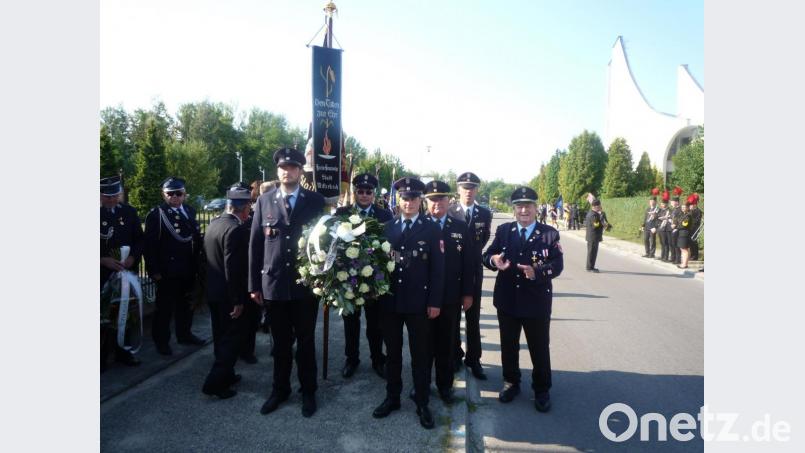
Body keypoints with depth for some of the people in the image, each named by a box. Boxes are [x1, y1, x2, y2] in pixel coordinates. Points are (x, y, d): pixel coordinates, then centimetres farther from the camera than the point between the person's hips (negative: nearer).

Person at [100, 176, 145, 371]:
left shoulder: (129, 212, 4)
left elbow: (140, 239, 6)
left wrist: (133, 258, -10)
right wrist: (104, 260, -18)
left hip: (126, 272, 3)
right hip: (102, 275, -3)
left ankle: (122, 351, 26)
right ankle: (101, 356, 17)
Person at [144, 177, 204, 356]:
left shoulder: (190, 211, 8)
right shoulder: (155, 214, -7)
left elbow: (197, 237, 10)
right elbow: (150, 245, -9)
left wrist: (197, 262, 5)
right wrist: (154, 270, -13)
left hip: (188, 269, 5)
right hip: (167, 271, -5)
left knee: (186, 304, 17)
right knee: (165, 307, 6)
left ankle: (184, 334, 34)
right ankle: (162, 340, 21)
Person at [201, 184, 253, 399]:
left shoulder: (213, 224, 6)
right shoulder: (236, 229, -22)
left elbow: (208, 258, 13)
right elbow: (233, 268, -24)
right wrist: (238, 301, -20)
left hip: (213, 292, 9)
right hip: (230, 295, -9)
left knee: (222, 337, 19)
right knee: (234, 338, 4)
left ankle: (225, 375, 32)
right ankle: (214, 382, 6)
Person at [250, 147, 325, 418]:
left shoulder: (316, 201, 0)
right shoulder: (264, 201, 4)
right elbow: (255, 244, 4)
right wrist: (254, 284, 2)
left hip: (306, 284, -1)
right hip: (273, 284, 1)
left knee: (306, 342, 11)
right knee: (281, 343, 14)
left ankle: (308, 392, 29)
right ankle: (280, 390, 34)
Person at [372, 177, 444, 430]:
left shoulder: (431, 229, -1)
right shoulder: (387, 227, 7)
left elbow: (437, 268, -4)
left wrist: (435, 301, -8)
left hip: (418, 302, -3)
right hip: (390, 300, 3)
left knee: (420, 354, 8)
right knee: (392, 352, 15)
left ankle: (422, 403, 22)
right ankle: (392, 397, 30)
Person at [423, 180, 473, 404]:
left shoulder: (461, 228, 3)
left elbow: (468, 263, 3)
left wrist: (468, 293, 1)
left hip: (451, 296, 1)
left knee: (447, 343, 12)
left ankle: (445, 385, 29)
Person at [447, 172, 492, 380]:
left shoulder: (485, 213, 1)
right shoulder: (449, 211, -5)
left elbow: (484, 239, 11)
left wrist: (472, 253, 3)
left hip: (474, 270, 1)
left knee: (473, 317, 8)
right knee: (452, 315, 11)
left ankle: (473, 358, 18)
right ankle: (455, 355, 25)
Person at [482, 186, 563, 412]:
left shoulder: (550, 233, -3)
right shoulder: (503, 230, 2)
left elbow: (557, 265, -12)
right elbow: (487, 255, -2)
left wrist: (537, 272, -31)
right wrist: (493, 260, -26)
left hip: (537, 301, -2)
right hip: (507, 300, 2)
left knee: (540, 348, 11)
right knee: (508, 345, 16)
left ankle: (541, 389, 31)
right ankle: (511, 383, 36)